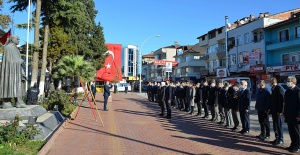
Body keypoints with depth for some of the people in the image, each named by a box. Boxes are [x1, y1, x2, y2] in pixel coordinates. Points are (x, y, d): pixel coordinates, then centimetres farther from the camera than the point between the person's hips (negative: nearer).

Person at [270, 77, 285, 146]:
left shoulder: (279, 88, -13)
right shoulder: (273, 89, 14)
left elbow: (281, 100, -18)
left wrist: (280, 111, -21)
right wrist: (271, 110, 14)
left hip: (278, 112, -8)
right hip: (274, 111, 8)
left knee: (279, 126, 0)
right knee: (275, 126, 13)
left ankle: (280, 140, 9)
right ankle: (277, 138, 22)